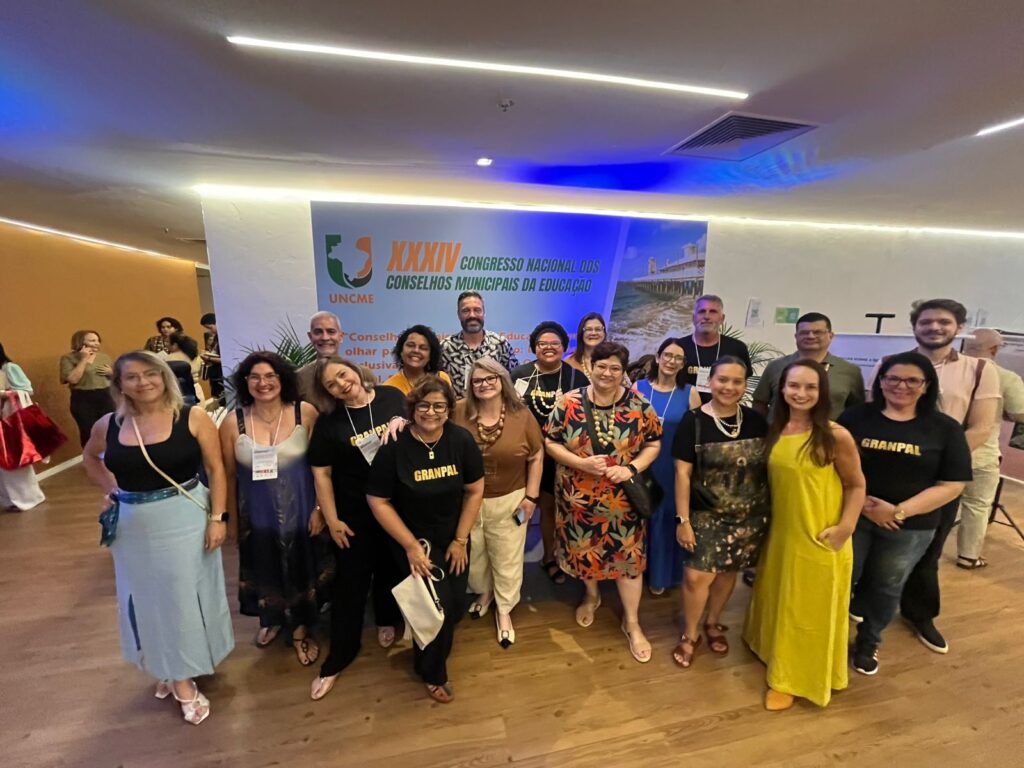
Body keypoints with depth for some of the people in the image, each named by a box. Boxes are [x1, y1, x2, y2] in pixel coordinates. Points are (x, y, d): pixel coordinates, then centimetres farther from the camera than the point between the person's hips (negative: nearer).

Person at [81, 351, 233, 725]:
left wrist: (218, 517, -14)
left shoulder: (193, 418, -13)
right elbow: (89, 459, 20)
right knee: (150, 597, 15)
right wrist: (111, 489, 4)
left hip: (186, 519, -3)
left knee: (187, 595, 10)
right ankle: (177, 675, 36)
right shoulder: (109, 425, -2)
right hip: (134, 525, 4)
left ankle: (183, 670, 34)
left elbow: (216, 469, -10)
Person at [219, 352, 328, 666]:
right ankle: (271, 619, 54)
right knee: (264, 570, 23)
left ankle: (301, 629, 44)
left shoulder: (306, 413, -15)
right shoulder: (233, 422, -9)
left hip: (300, 512, -1)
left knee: (300, 570, 16)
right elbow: (229, 475, 0)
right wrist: (232, 518, 6)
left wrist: (320, 508, -11)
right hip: (256, 516, 2)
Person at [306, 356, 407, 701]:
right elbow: (321, 473, -7)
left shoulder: (393, 397, -7)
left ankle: (387, 620, 48)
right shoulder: (329, 421, -10)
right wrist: (332, 520, -8)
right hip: (354, 514, -1)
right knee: (350, 582, 9)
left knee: (392, 568, 20)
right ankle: (338, 656, 28)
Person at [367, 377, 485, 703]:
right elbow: (377, 501, -15)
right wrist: (411, 546, -16)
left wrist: (460, 540, -6)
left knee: (456, 607, 12)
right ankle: (433, 673, 30)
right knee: (439, 606, -3)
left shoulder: (462, 440, -15)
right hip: (415, 540, -3)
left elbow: (475, 490, -7)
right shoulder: (394, 446, -20)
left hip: (454, 539, 3)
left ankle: (427, 651, 48)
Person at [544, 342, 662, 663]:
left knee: (629, 555, 9)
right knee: (584, 550, 18)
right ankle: (591, 596, 48)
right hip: (580, 498, 0)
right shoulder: (569, 403, -11)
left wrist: (632, 468, -17)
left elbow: (653, 444, 0)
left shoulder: (639, 405, -7)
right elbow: (550, 442, -7)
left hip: (624, 498, 0)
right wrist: (582, 463, -20)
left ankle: (632, 622, 31)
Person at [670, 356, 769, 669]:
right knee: (697, 575, -5)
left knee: (728, 571, 15)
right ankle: (690, 635, 22)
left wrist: (772, 507, 7)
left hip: (751, 515, 3)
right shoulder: (693, 421, -11)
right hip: (707, 514, -3)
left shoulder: (756, 421, -1)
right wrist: (683, 520, -12)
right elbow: (683, 474, -11)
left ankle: (713, 623, 41)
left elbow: (768, 466, 8)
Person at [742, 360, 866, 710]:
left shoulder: (836, 436, -16)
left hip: (820, 540, -5)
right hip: (781, 533, 5)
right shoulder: (774, 431, -1)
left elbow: (856, 486, -7)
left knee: (811, 609, 13)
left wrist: (846, 526, -17)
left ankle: (793, 677, 33)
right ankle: (780, 663, 48)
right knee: (779, 602, 23)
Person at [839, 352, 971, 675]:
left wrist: (900, 511, -16)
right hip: (853, 516, -1)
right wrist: (861, 502, -16)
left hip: (911, 527, 1)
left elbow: (952, 485, -5)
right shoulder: (856, 416, -4)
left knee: (886, 587, 17)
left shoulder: (945, 429, -3)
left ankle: (868, 641, 40)